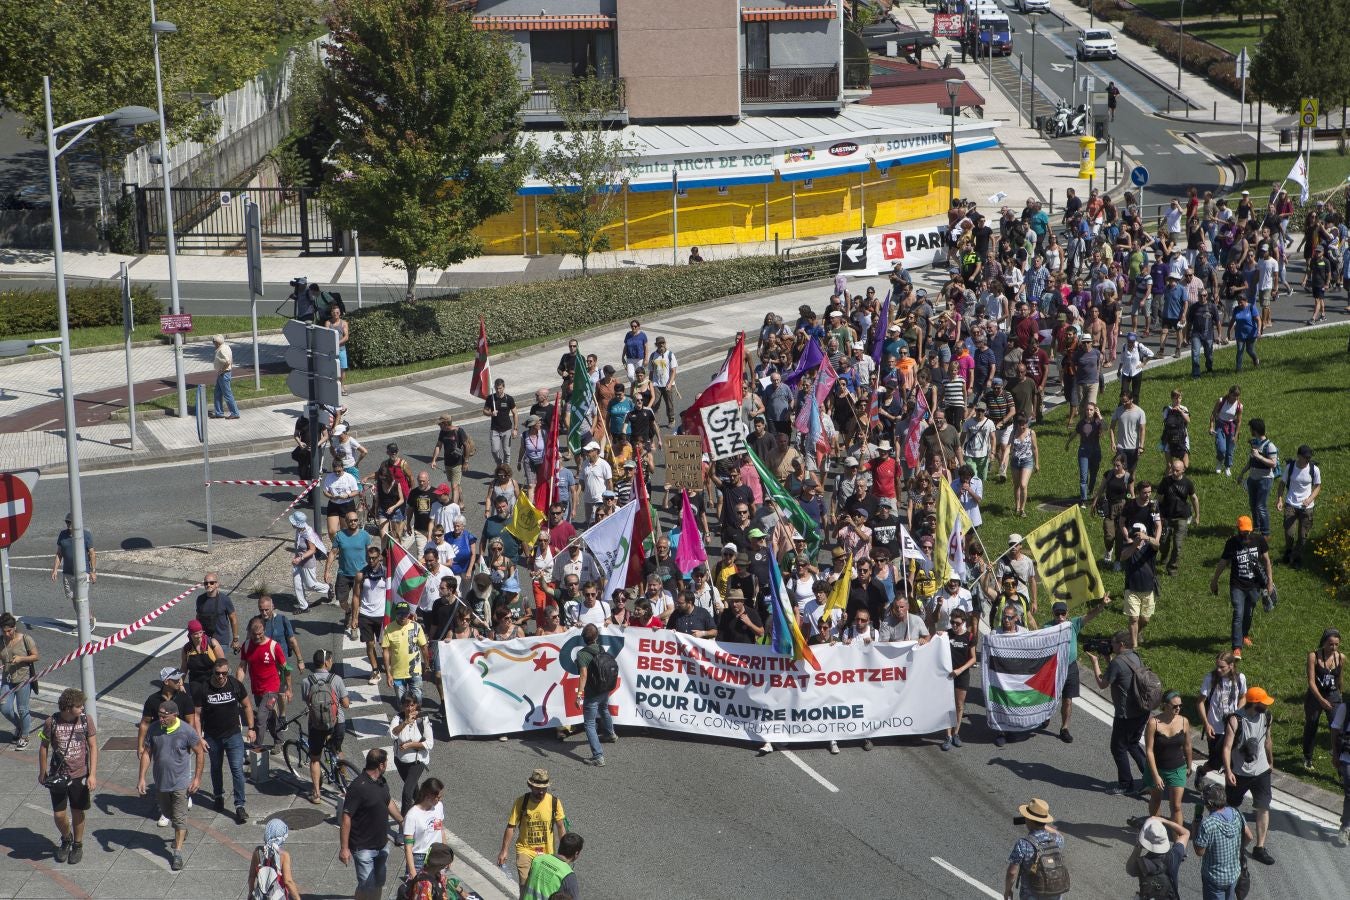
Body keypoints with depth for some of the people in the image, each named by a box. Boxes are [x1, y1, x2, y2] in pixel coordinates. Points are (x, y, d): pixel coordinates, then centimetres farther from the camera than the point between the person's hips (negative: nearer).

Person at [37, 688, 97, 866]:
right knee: (59, 815, 2)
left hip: (80, 775, 1)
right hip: (58, 776, 0)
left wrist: (92, 774, -11)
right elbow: (43, 747, 1)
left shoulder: (85, 720, -9)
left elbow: (93, 747, -5)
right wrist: (42, 773, 8)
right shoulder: (51, 722, -12)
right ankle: (66, 838, 33)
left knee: (78, 812, 11)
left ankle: (78, 844, 33)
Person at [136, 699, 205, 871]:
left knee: (180, 817, -4)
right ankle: (182, 833, 49)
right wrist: (141, 778, -6)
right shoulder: (154, 729, -8)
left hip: (181, 782, -5)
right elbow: (147, 754, -1)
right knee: (167, 812, 22)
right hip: (160, 781, 5)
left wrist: (197, 778, -8)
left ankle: (177, 854, -1)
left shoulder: (187, 731, -17)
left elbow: (200, 753, -7)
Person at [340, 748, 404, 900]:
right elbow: (346, 818, -23)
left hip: (382, 844, 8)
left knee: (379, 884, 18)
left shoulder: (382, 782, 2)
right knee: (367, 886, -4)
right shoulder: (358, 787, -24)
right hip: (363, 847, -8)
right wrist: (344, 848, -22)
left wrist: (403, 822, 30)